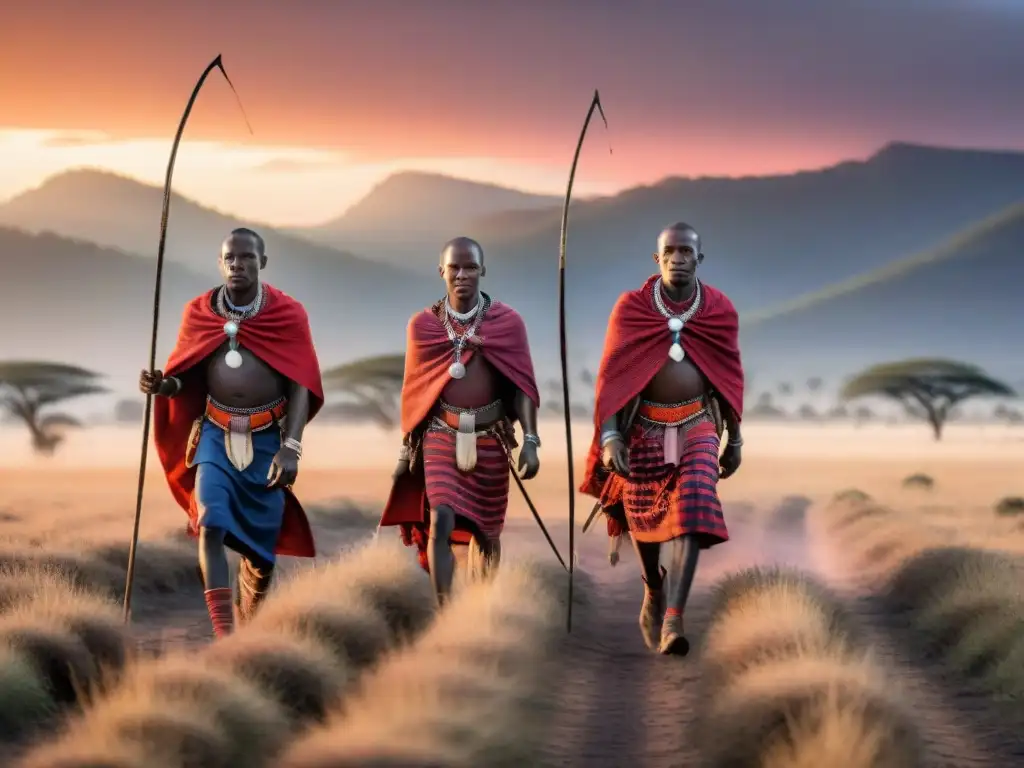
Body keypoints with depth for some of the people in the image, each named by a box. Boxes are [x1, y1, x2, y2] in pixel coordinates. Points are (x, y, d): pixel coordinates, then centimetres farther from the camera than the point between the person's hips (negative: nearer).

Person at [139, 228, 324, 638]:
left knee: (262, 542, 6)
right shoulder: (199, 313, 2)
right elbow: (187, 380, 9)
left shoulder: (288, 314, -3)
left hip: (267, 437, 0)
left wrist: (290, 447, -16)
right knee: (211, 525, -20)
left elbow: (300, 385, -6)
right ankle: (223, 636, -25)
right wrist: (162, 385, -15)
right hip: (216, 433, 1)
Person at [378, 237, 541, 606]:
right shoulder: (423, 324, 1)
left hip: (490, 438, 1)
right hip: (441, 435, 0)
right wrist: (406, 446, 11)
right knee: (441, 523, -16)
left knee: (486, 530, 12)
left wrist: (530, 441, -12)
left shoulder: (508, 322, -3)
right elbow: (414, 388, 8)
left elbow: (522, 386, -3)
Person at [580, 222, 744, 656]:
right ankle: (654, 592, 40)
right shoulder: (630, 308, -5)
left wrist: (735, 440, 13)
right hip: (644, 427, 0)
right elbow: (612, 374, -8)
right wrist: (607, 435, -18)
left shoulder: (719, 310, -1)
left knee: (692, 513, -17)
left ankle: (672, 620, -23)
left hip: (697, 425, 0)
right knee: (644, 518, 10)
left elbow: (729, 377, 8)